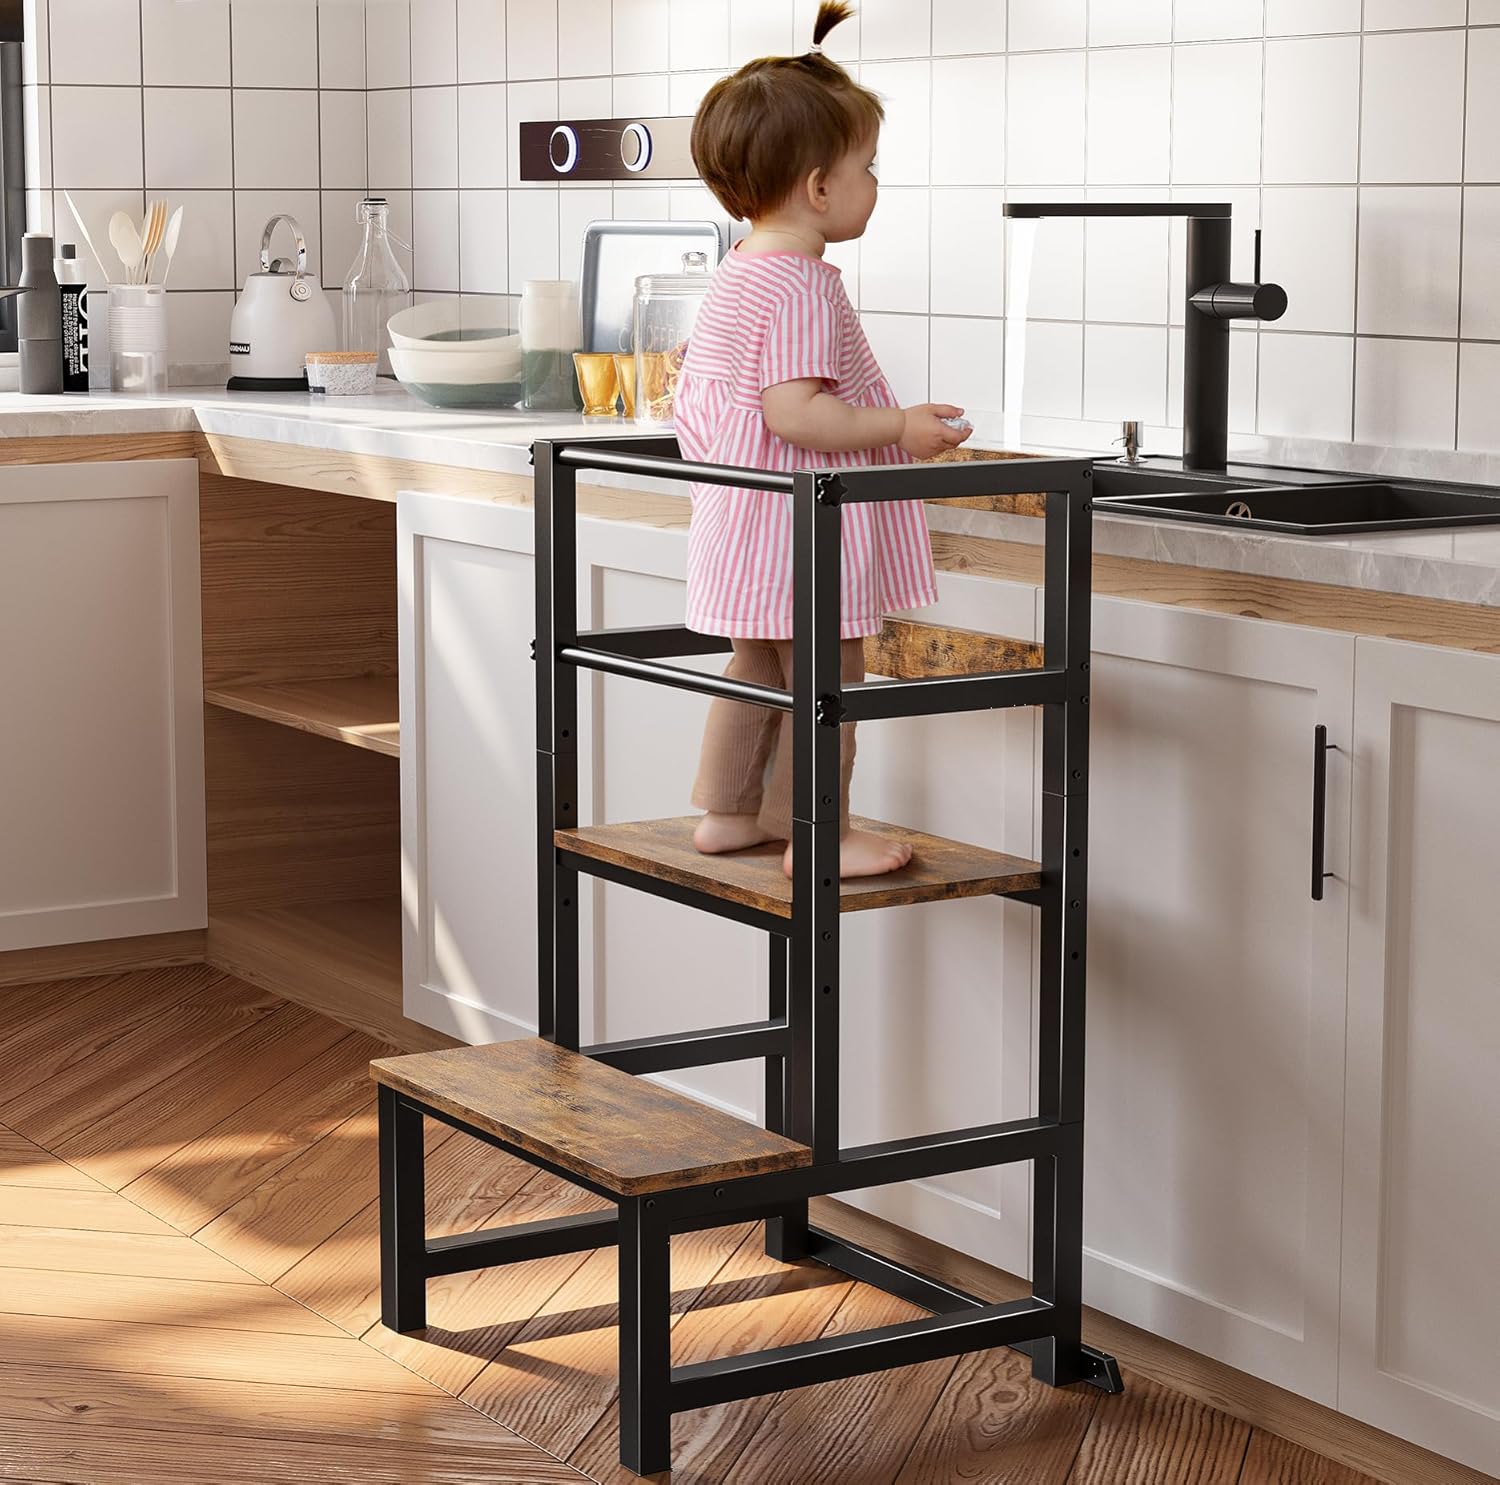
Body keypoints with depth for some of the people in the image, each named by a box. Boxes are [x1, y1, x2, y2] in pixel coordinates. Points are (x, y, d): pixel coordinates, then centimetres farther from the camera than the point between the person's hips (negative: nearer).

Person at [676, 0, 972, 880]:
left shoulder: (735, 276, 10)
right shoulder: (804, 288, -21)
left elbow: (699, 396, 17)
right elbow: (794, 411, -28)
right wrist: (901, 427, -24)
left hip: (744, 525, 10)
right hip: (803, 530, -10)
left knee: (757, 670, 20)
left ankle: (728, 812, 29)